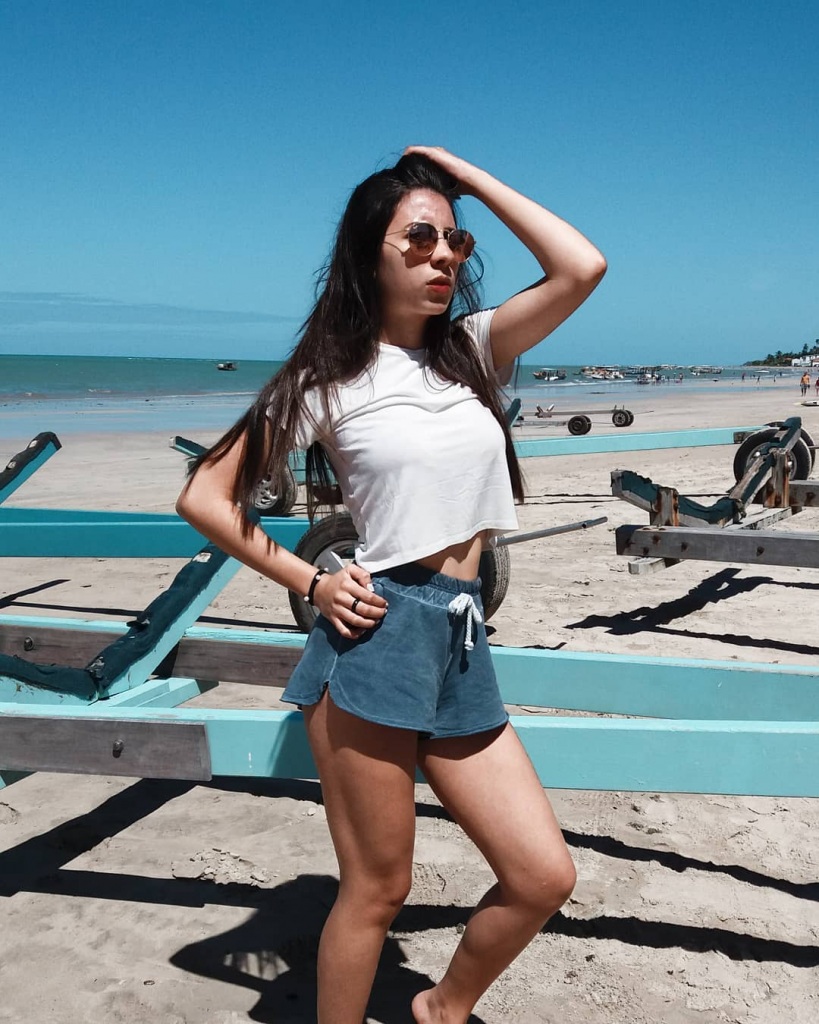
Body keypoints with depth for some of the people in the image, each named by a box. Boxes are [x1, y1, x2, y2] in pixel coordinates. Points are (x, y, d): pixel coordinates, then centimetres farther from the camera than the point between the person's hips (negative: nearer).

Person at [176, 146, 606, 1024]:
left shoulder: (471, 348, 12)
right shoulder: (330, 377, -2)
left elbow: (581, 269, 0)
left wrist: (470, 176, 5)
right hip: (377, 635, -5)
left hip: (463, 648, 6)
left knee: (543, 878, 6)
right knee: (376, 890, 5)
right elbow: (204, 497, 0)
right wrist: (309, 583, -4)